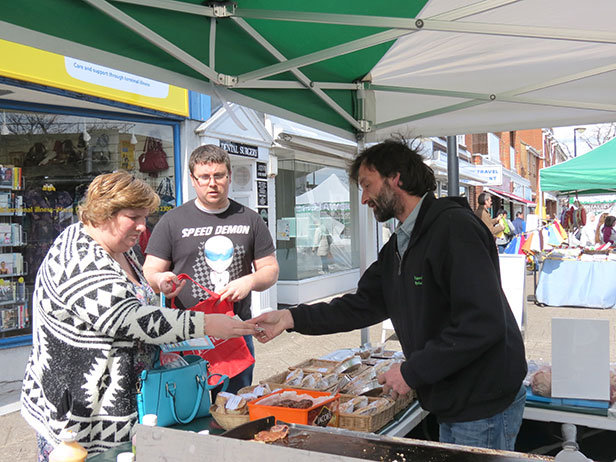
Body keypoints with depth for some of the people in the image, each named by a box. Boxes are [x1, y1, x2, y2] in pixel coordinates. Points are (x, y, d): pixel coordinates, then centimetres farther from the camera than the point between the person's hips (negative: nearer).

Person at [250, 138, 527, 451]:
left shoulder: (455, 227, -21)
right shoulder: (397, 247, 11)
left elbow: (484, 324, -27)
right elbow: (363, 305, 10)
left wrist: (412, 372, -22)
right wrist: (291, 318, 1)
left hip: (484, 409, -8)